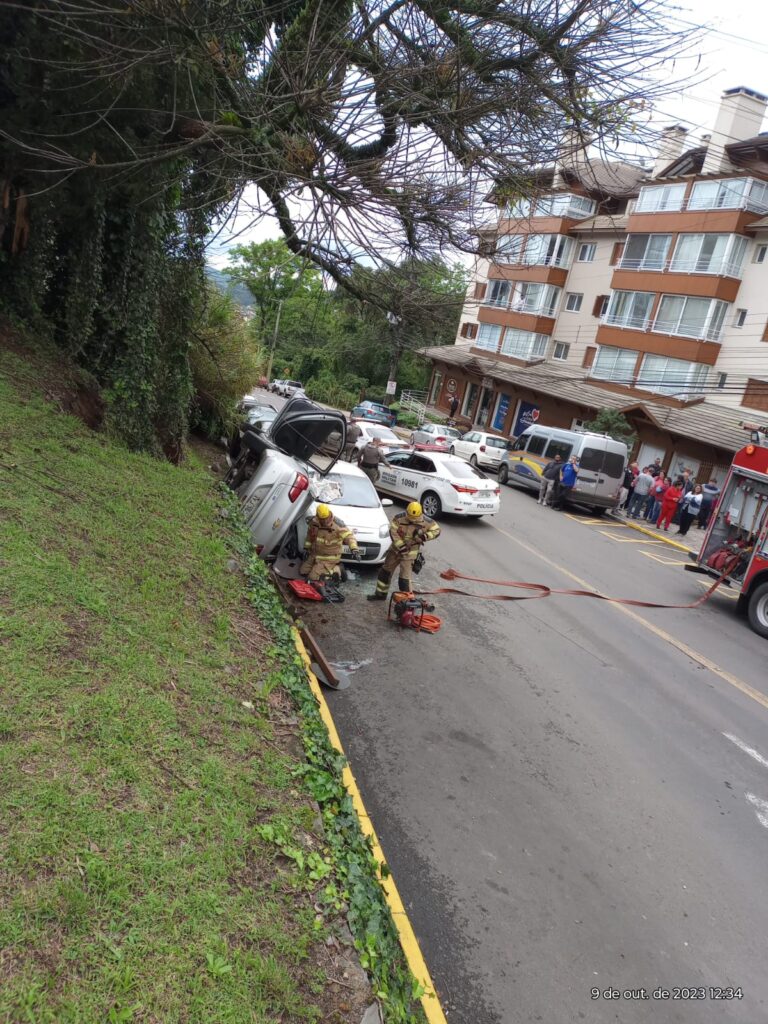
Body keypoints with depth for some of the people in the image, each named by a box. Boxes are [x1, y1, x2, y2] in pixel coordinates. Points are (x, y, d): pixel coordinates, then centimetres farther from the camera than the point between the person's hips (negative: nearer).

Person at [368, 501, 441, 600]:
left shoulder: (426, 521, -17)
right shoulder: (399, 517, -17)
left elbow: (437, 530, -5)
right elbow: (393, 532, -16)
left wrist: (425, 536, -23)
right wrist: (401, 546, -22)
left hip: (410, 553, -3)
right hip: (396, 549, 4)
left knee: (404, 578, -9)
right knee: (385, 571, 16)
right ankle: (381, 594, 35)